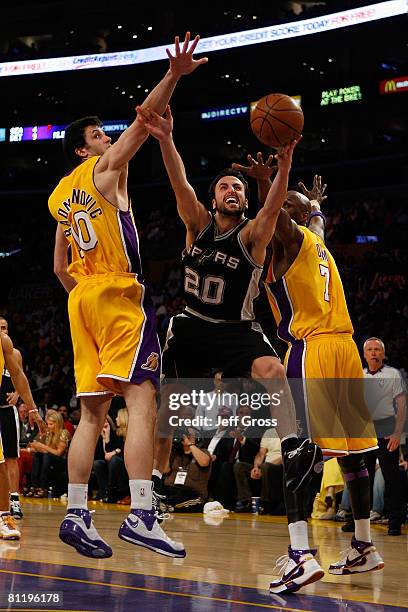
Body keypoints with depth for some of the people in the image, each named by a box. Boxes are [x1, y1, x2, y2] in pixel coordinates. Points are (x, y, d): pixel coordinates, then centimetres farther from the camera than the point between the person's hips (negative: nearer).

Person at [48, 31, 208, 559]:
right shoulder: (104, 168, 1)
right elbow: (143, 121, -11)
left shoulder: (60, 196, 21)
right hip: (119, 294, -8)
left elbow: (60, 268, 22)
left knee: (92, 412, 8)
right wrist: (172, 76, -17)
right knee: (141, 400, -15)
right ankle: (139, 516, -26)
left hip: (81, 299, 8)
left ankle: (76, 515, 3)